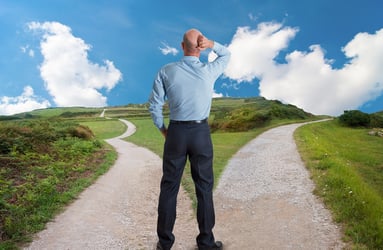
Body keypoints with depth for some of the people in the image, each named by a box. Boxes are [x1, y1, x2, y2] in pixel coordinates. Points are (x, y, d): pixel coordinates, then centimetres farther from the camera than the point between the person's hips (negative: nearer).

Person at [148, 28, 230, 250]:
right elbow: (226, 55, 17)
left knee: (169, 186, 10)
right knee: (204, 187, 9)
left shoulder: (166, 71, -5)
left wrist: (163, 130, 12)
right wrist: (212, 44, -4)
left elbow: (154, 105, -2)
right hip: (201, 133, 0)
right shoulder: (209, 71, -4)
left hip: (176, 132, 0)